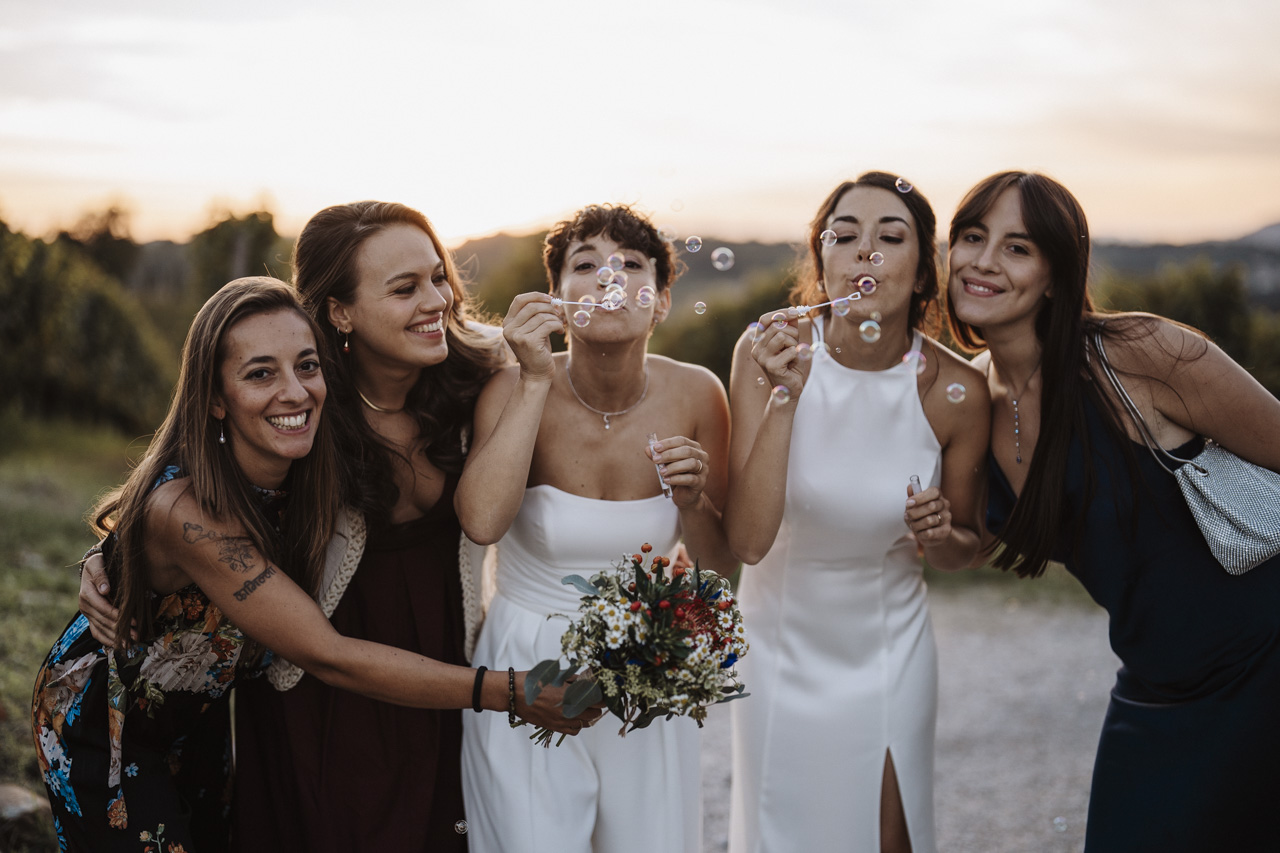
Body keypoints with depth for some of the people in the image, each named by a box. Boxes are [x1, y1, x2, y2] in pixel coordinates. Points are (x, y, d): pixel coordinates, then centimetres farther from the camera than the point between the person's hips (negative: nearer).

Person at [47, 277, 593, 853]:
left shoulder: (300, 473, -16)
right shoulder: (185, 510, -37)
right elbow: (326, 656, -37)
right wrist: (506, 692, -38)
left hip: (198, 714, 6)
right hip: (101, 724, -6)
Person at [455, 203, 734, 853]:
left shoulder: (694, 394, -8)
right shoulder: (516, 390, -13)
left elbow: (720, 562, 1)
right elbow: (482, 523, -31)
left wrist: (692, 500, -19)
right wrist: (536, 381, -28)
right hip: (527, 676, -2)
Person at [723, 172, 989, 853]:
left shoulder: (954, 389, -17)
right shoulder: (769, 350, -19)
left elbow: (964, 550, 1)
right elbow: (746, 539, -27)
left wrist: (940, 534, -21)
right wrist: (785, 397, -34)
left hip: (890, 651, 1)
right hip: (782, 649, 0)